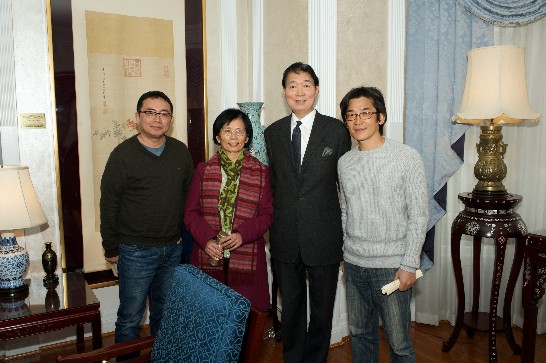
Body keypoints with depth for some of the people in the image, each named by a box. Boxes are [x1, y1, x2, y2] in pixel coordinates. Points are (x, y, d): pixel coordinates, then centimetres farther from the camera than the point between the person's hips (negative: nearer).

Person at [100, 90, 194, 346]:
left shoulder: (181, 151, 3)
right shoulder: (123, 155, -10)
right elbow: (108, 205, -6)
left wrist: (184, 234, 9)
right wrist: (111, 249, -4)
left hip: (173, 248, 4)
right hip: (136, 251, -4)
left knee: (165, 312, 19)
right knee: (130, 317, 8)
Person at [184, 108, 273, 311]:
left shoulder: (260, 172, 5)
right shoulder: (204, 170, 7)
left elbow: (267, 214, 3)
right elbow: (191, 213, 5)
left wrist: (242, 234, -14)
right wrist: (206, 240, -12)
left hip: (247, 258, 0)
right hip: (209, 257, 1)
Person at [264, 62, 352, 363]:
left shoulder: (337, 131, -4)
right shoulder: (273, 133, 5)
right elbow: (272, 184, 9)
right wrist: (272, 229, 5)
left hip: (323, 238, -2)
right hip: (285, 239, 3)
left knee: (322, 310, 15)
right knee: (291, 308, 19)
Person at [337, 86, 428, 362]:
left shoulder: (407, 158, -9)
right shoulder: (344, 163, 5)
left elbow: (419, 215, -9)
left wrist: (409, 265, -12)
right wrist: (345, 254, 13)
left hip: (391, 265, -4)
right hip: (354, 264, 5)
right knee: (360, 333, 18)